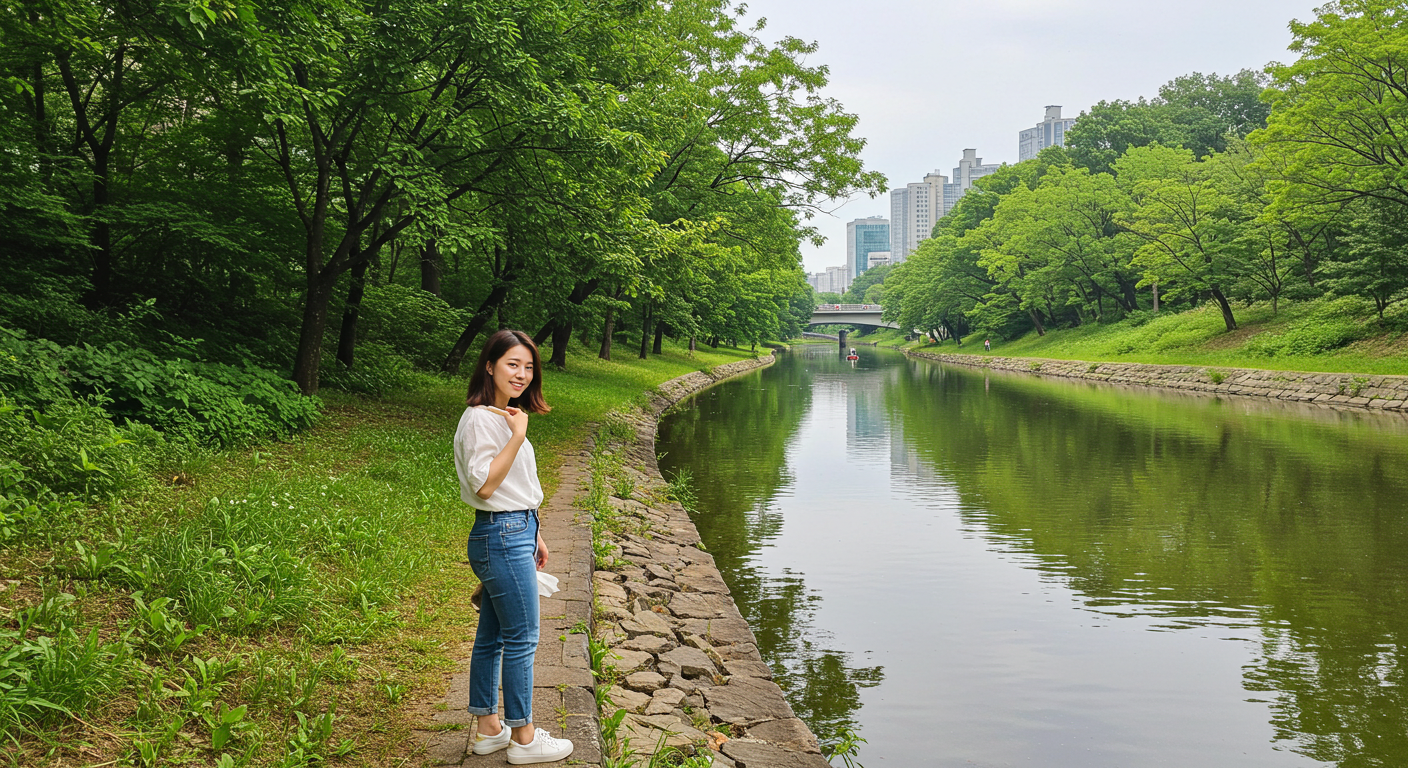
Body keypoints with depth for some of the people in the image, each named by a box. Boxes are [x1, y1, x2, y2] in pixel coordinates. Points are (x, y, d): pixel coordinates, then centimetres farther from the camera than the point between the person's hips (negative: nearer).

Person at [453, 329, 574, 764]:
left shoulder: (505, 415, 14)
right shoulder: (480, 419, -16)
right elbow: (484, 485, -22)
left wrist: (533, 537, 22)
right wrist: (518, 436, -24)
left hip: (513, 534, 10)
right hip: (503, 538, -10)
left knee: (492, 637, 15)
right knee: (521, 640, -1)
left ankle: (487, 728, 25)